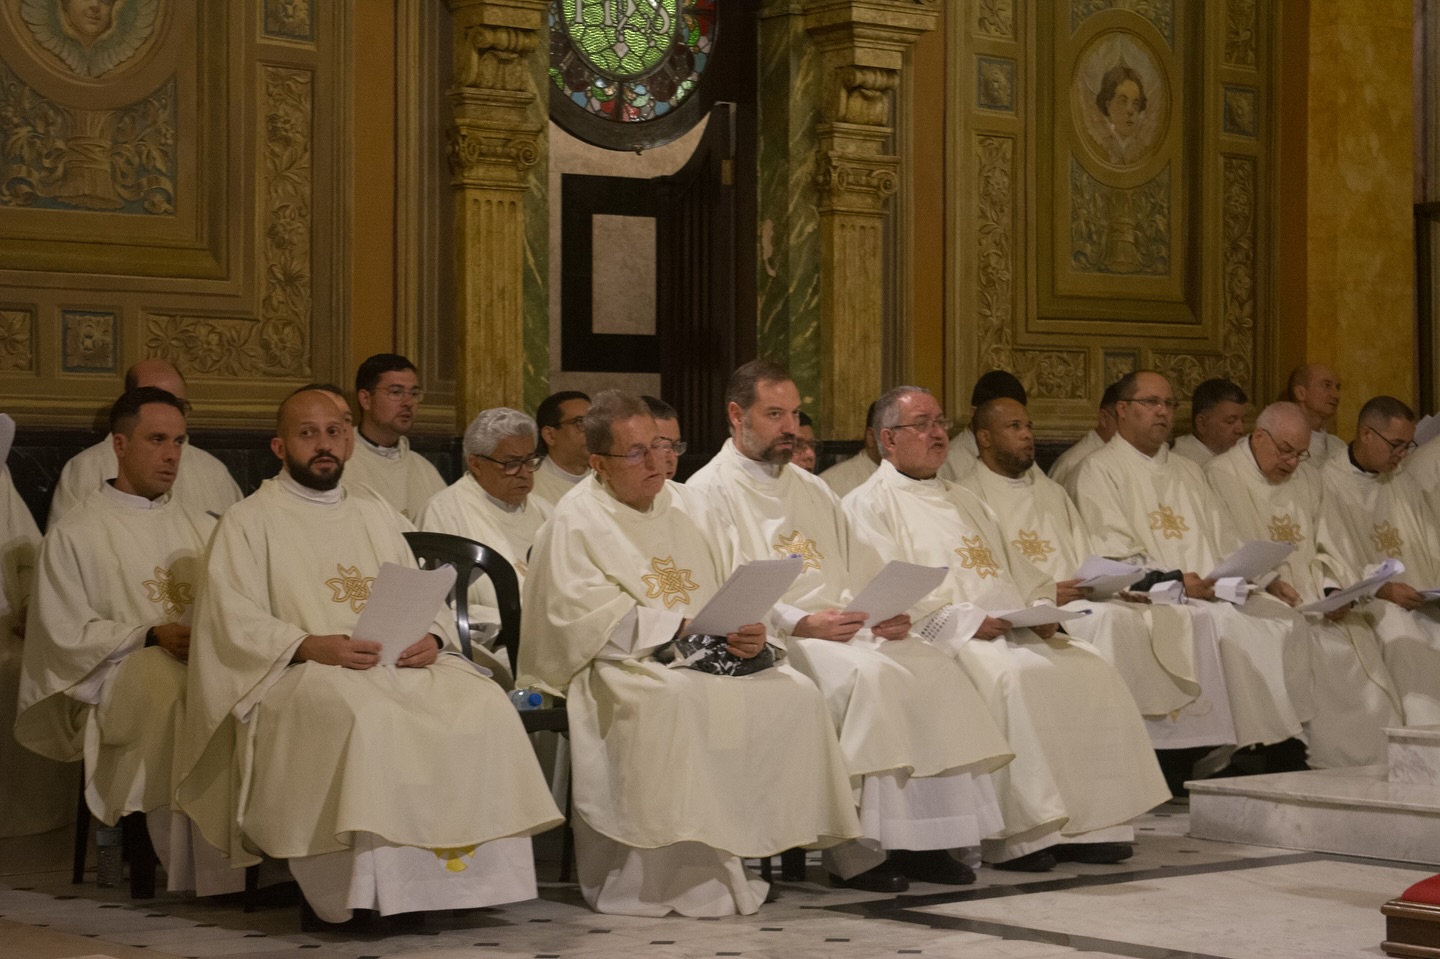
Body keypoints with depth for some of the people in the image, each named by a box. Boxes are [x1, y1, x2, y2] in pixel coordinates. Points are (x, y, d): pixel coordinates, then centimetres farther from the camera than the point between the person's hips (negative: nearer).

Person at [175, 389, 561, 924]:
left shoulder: (378, 518, 27)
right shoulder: (249, 523, 10)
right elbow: (233, 620, -3)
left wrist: (431, 638, -3)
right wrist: (311, 646, -19)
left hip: (402, 663, 5)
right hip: (303, 674, -5)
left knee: (484, 704, -24)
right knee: (370, 718, -39)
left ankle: (471, 873, -24)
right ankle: (372, 890, -35)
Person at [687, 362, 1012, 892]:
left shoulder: (812, 489, 26)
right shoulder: (711, 491, 1)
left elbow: (855, 571, 22)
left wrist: (886, 612, 0)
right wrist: (800, 623, -22)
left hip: (846, 625, 7)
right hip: (772, 638, -7)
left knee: (933, 669, -18)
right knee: (867, 675, -33)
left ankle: (922, 836, -18)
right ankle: (858, 851, -29)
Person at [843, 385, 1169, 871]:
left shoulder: (965, 503, 29)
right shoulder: (869, 505, 3)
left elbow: (1014, 572, 26)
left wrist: (1041, 609, 3)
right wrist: (965, 621, -20)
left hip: (1012, 629, 8)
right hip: (942, 640, -7)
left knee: (1090, 670, -16)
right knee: (1012, 675, -35)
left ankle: (1087, 825, -17)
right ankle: (1017, 834, -32)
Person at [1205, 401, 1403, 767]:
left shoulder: (1306, 477, 20)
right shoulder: (1221, 475, -2)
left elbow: (1322, 548, 16)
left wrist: (1332, 589, -3)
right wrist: (1265, 582, -22)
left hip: (1316, 600, 6)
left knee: (1361, 646, -15)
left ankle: (1374, 767, -10)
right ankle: (1329, 766, -21)